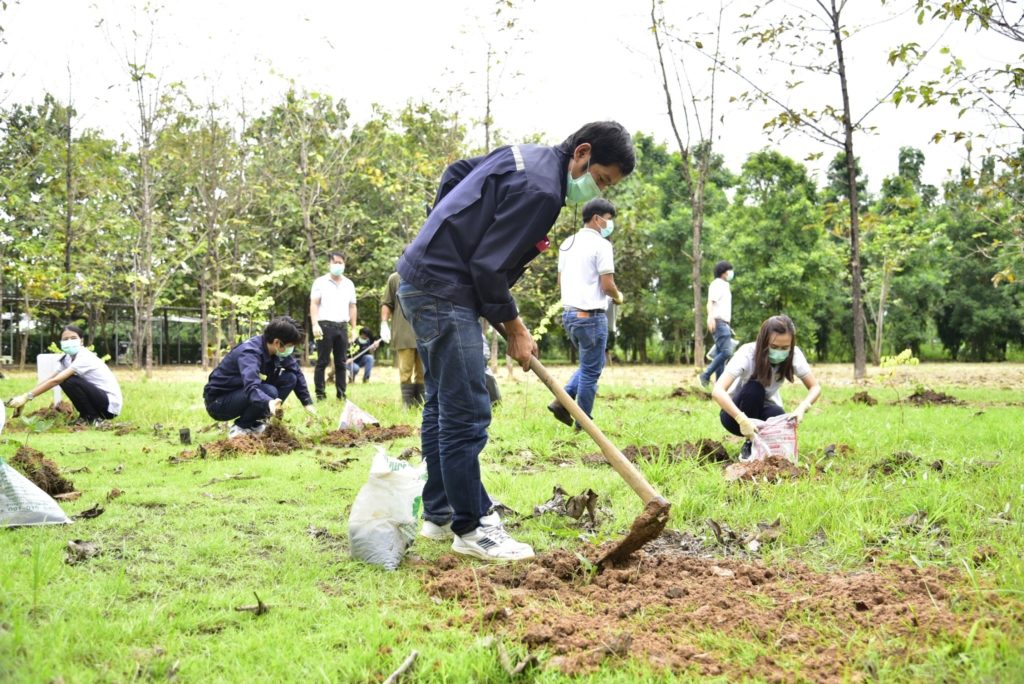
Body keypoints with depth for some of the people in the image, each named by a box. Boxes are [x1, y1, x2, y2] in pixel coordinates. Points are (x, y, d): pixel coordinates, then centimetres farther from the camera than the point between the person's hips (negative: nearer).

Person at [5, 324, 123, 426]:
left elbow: (55, 380, -29)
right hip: (100, 400, 9)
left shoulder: (85, 358, -21)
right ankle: (87, 416, 11)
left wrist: (27, 397, -31)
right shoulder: (68, 358, 7)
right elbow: (50, 379, 3)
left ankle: (93, 418, -8)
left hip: (111, 403, -9)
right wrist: (23, 398, -7)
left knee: (69, 381, -22)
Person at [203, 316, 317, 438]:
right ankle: (240, 428, -10)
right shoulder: (249, 352, -30)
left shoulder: (276, 350, -7)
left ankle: (255, 423, 1)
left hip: (241, 394, 8)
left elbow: (297, 373, 6)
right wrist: (269, 402, -66)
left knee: (290, 378, -6)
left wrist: (308, 403, -1)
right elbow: (251, 387, -47)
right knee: (269, 391, -32)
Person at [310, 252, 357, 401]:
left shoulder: (349, 284, 15)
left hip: (342, 327, 4)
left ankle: (341, 394, 9)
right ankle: (320, 394, -2)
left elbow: (352, 307, 17)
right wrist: (315, 324, -14)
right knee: (322, 362, -3)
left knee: (341, 363, 5)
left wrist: (354, 328, 11)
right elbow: (314, 304, -2)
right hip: (325, 326, -4)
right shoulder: (320, 282, 3)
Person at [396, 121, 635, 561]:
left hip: (422, 279, 11)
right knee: (466, 414, -7)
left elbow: (454, 174, 23)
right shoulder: (540, 190, -19)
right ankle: (469, 529, 0)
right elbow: (488, 267, -20)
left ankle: (439, 515, 24)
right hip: (444, 291, -11)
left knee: (443, 406, 16)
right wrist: (516, 331, -8)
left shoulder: (526, 157, 11)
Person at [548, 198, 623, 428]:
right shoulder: (601, 244, -11)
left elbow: (560, 281, 20)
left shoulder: (567, 243, 13)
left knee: (587, 365, 22)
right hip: (591, 315, -8)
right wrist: (618, 297, 5)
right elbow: (607, 285, -15)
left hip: (569, 313, 8)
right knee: (591, 370, 2)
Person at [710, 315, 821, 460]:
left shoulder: (794, 355, -19)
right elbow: (717, 391, -40)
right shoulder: (748, 353, -30)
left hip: (765, 410, 2)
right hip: (735, 412, -2)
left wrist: (802, 407, -34)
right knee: (754, 388, -33)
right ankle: (749, 445, -14)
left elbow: (815, 387, -12)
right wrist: (742, 420, -54)